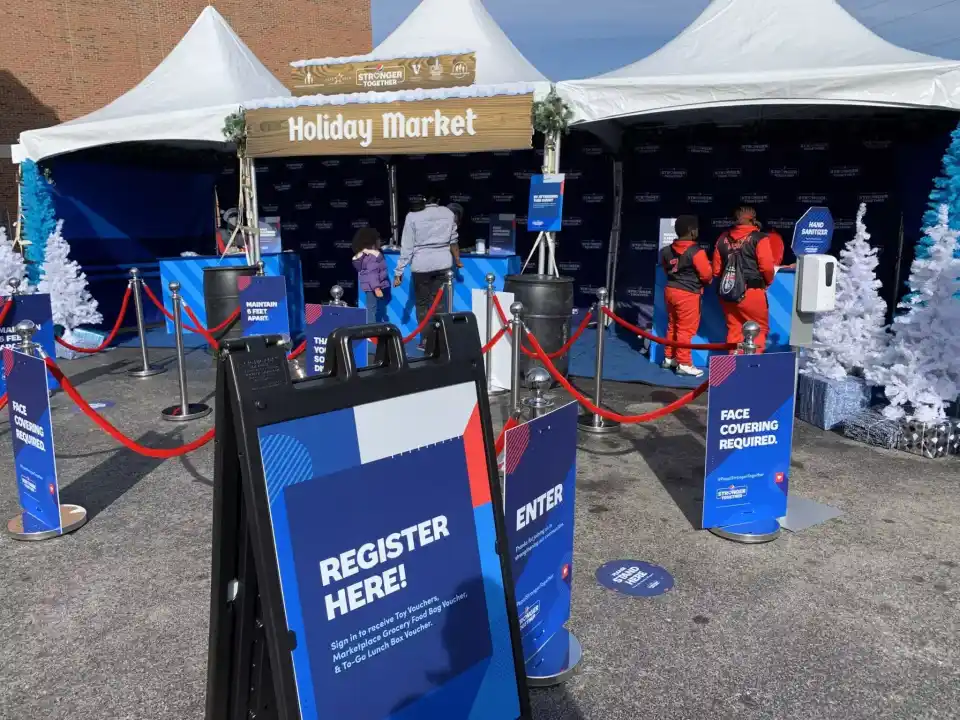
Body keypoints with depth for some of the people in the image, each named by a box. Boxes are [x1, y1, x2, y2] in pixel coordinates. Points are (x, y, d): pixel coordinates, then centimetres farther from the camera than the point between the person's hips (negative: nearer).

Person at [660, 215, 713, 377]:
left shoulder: (667, 250, 5)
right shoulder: (696, 251, -17)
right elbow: (706, 274, -13)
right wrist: (707, 282, 9)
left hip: (670, 290, 8)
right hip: (687, 294, -7)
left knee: (672, 326, 18)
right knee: (686, 329, -1)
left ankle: (669, 358, 27)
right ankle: (684, 364, 3)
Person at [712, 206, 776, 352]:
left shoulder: (723, 238, 9)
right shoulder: (759, 238, -5)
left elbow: (716, 269, 10)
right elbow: (767, 267, -11)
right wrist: (767, 282, 8)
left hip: (726, 292, 5)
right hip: (751, 292, -5)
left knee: (734, 329, 13)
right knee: (760, 328, 7)